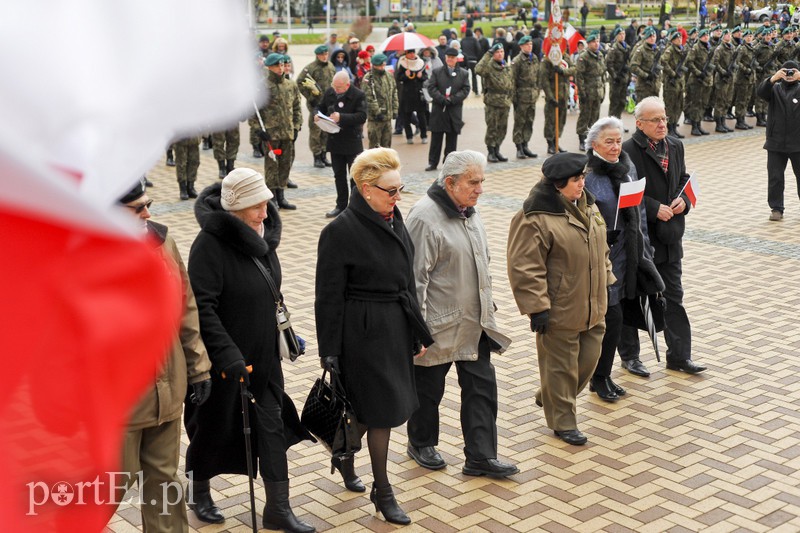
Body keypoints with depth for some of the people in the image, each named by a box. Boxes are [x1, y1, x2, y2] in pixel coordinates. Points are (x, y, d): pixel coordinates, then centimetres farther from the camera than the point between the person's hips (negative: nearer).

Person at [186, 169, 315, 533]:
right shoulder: (210, 244, -21)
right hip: (224, 360, -6)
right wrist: (228, 356, -29)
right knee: (215, 426, 13)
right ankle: (199, 491, 39)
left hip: (263, 355, 6)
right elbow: (203, 308, -25)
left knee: (273, 426, 7)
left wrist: (279, 335, 19)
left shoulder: (261, 235, 2)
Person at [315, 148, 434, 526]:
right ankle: (382, 492, 16)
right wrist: (330, 354, -13)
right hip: (364, 334, -7)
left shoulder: (394, 221, 6)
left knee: (380, 408, 15)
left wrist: (418, 333, 15)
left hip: (397, 329, 7)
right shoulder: (341, 232, -16)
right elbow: (329, 298, -14)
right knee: (381, 409, 0)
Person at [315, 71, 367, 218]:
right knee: (339, 175, 13)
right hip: (335, 140, 6)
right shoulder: (329, 92, 3)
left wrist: (341, 117, -30)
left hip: (352, 141, -5)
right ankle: (341, 205, 22)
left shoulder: (358, 95, -13)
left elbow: (362, 116, -21)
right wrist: (318, 115, -6)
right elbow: (321, 107, 17)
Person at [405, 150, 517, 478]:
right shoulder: (425, 217, -18)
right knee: (428, 387, 11)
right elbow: (416, 276, -19)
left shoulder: (469, 212, 9)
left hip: (474, 323, 8)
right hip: (439, 326, -8)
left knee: (482, 386, 6)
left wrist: (487, 307, 23)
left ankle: (481, 456, 14)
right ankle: (421, 444, 32)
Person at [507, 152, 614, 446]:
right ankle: (562, 421, 23)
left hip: (592, 307, 9)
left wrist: (606, 282, 20)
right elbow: (525, 267, -21)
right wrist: (537, 307, -21)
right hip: (559, 311, -8)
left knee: (589, 358, 17)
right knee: (561, 366, 5)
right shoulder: (535, 218, -20)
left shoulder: (587, 205, 8)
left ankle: (549, 397, 39)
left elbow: (600, 248, 21)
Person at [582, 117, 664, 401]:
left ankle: (602, 376, 24)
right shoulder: (587, 175, -13)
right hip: (602, 256, -7)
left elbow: (639, 211, 17)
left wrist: (644, 247, 16)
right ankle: (600, 378, 12)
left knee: (610, 315, 12)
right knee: (612, 314, -5)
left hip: (628, 253, 7)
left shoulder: (629, 168, 9)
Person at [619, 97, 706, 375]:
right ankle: (629, 356, 21)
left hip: (669, 236, 6)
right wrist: (655, 209, -20)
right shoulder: (628, 151, -15)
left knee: (673, 295, 10)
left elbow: (684, 180, 17)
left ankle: (679, 355, 19)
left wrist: (684, 200, -3)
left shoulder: (675, 146, 7)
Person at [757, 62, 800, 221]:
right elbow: (761, 92, -14)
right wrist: (773, 78, -31)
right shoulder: (774, 89, 6)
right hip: (776, 142, 1)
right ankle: (776, 209, 10)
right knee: (775, 177, 2)